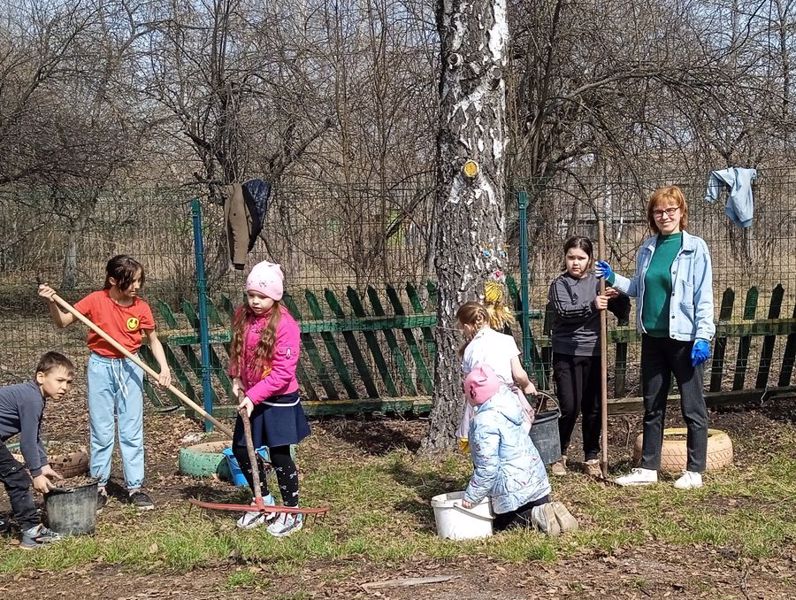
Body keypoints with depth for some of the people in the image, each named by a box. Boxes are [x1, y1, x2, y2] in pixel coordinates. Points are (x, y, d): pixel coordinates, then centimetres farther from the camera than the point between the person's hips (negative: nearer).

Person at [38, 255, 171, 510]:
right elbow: (62, 322, -6)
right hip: (101, 367, -1)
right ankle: (99, 486, 16)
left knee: (132, 431, 5)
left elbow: (153, 340, 5)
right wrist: (52, 302, -25)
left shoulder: (141, 307, -7)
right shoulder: (96, 300, -12)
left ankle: (135, 487, 13)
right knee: (101, 430, 5)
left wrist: (164, 368, -7)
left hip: (130, 368, 1)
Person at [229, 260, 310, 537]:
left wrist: (254, 396, -25)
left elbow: (282, 373, -23)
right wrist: (236, 377, 2)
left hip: (278, 400, -7)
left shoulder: (285, 325, -21)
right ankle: (264, 502, 32)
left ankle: (292, 513, 17)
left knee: (279, 455, 1)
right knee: (241, 450, 13)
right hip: (251, 397, 7)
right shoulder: (242, 317, -1)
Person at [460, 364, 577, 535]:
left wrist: (471, 497, -14)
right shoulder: (508, 403, 1)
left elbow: (487, 468, -23)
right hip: (536, 478, 8)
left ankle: (537, 518, -10)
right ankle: (551, 513, -4)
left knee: (501, 525, 13)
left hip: (514, 490, -8)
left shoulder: (484, 422, -21)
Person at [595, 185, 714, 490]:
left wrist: (703, 336, -16)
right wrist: (613, 279, 5)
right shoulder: (647, 249, 9)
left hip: (683, 338, -6)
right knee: (652, 407, 13)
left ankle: (694, 471, 13)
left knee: (692, 407, 4)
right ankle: (648, 468, 21)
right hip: (652, 338, 6)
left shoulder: (695, 248, -7)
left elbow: (704, 296, -10)